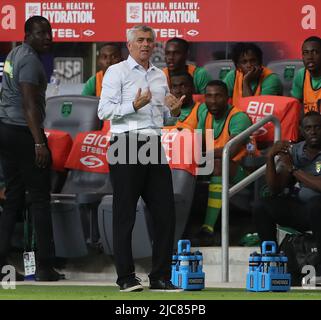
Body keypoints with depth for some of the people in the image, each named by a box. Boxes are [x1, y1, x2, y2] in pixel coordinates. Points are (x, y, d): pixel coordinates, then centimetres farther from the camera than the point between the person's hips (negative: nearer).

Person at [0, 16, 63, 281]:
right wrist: (39, 143, -25)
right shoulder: (31, 61, -14)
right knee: (40, 200, -4)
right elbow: (30, 105, -21)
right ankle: (45, 267, -4)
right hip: (23, 132, -9)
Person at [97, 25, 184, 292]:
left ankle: (161, 277, 10)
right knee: (125, 214, -2)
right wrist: (135, 105, -22)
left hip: (154, 145, 6)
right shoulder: (117, 72, -1)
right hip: (126, 145, -6)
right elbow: (104, 111, -10)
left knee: (165, 212, 3)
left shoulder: (160, 75, 19)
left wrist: (174, 111, 4)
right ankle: (126, 277, 3)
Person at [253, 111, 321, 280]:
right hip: (300, 208, 5)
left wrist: (294, 169, -13)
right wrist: (270, 157, -11)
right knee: (262, 208, -14)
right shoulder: (293, 151, 7)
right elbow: (275, 189, 3)